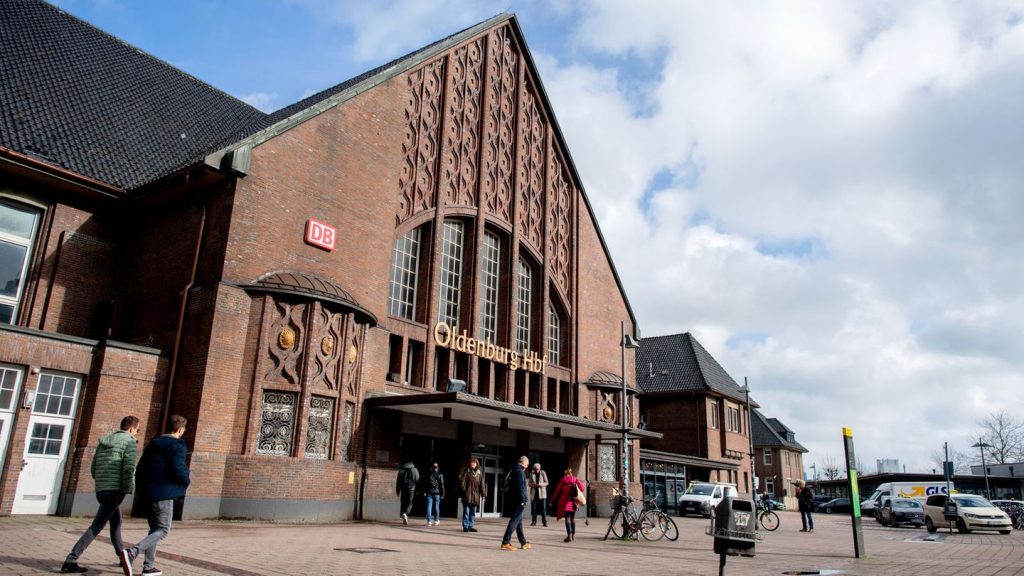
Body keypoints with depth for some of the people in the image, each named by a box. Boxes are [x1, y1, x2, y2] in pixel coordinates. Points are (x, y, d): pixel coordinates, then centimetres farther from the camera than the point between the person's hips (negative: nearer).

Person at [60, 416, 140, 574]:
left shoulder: (103, 442, 15)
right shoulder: (129, 442, -7)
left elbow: (94, 469, 15)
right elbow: (129, 468, -16)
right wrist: (129, 489, -6)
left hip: (100, 490, 8)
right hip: (115, 490, -8)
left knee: (116, 523, 20)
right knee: (96, 527, -5)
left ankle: (123, 556, 29)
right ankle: (70, 561, -9)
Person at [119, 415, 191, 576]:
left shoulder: (153, 443, 14)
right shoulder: (178, 446, -11)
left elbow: (141, 466, 13)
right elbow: (177, 469, -21)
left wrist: (143, 487, 21)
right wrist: (187, 481, -2)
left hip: (149, 492, 8)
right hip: (165, 493, -8)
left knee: (154, 528, 18)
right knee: (163, 530, -5)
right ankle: (131, 552, -23)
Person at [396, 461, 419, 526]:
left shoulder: (401, 470, 12)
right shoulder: (415, 470, 4)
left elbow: (398, 481, 11)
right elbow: (417, 481, 2)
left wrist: (397, 490, 14)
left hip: (403, 489, 3)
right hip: (411, 489, -3)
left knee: (403, 503, 12)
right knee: (410, 504, 0)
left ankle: (404, 519, 10)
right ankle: (405, 514, -27)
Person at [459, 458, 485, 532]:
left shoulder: (479, 473, 9)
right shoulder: (467, 472, 0)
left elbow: (482, 485, 9)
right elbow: (462, 481, -2)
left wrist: (483, 495, 5)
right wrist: (464, 489, -12)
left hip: (476, 497, 3)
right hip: (467, 496, -3)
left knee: (473, 512, 9)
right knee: (466, 512, -1)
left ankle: (471, 526, 15)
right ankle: (465, 526, 5)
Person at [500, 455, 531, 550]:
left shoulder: (512, 470, 16)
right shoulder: (520, 471, -13)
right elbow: (520, 486, -21)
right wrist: (523, 500, -20)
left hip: (511, 499, 10)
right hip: (518, 500, -10)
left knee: (519, 521, 17)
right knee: (515, 520, -8)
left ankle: (523, 542, 26)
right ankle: (505, 543, -12)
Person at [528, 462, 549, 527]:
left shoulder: (543, 473, 1)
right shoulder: (532, 474, 6)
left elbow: (546, 482, 1)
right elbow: (529, 483, 7)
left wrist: (541, 484, -17)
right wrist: (533, 484, -15)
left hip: (542, 493, -2)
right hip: (534, 493, 2)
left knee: (543, 508, -5)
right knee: (534, 508, 2)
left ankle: (545, 522, -1)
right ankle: (534, 522, 12)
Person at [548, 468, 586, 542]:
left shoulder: (563, 480, 2)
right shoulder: (575, 479, 7)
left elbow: (557, 491, 3)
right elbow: (583, 488, -5)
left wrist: (552, 501, 9)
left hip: (565, 502, -3)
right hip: (573, 502, 3)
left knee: (567, 518, -6)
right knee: (573, 518, 16)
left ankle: (569, 535, -18)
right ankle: (573, 535, 20)